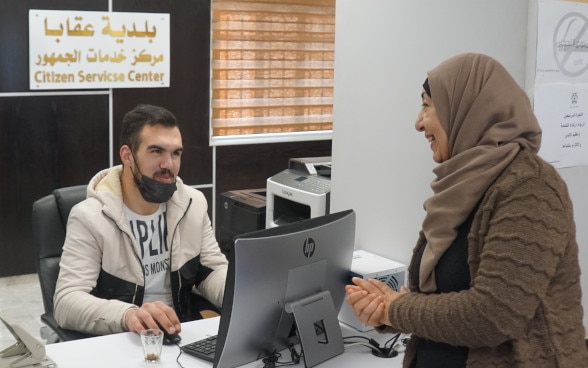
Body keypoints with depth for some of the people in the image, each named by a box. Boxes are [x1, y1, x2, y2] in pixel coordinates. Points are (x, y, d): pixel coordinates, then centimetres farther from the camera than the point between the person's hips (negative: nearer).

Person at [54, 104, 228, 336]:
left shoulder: (194, 204, 4)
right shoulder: (90, 217, -12)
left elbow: (213, 271, 6)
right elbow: (67, 302, -20)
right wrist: (127, 315, -40)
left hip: (183, 334, 4)